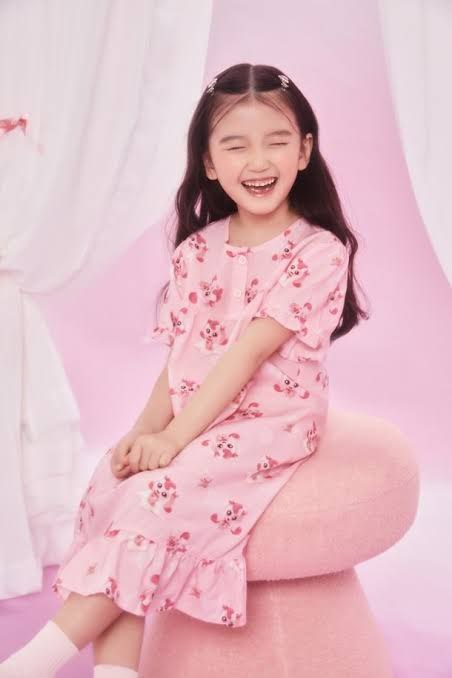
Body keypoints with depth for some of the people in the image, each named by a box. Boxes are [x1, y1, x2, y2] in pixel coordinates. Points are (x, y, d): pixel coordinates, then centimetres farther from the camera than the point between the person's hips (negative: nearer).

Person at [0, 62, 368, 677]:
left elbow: (247, 353, -17)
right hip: (188, 420, 5)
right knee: (112, 483, -20)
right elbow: (177, 358, 6)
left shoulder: (319, 251, -9)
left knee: (160, 492, -26)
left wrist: (173, 439, -21)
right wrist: (146, 430, -10)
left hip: (272, 425, -5)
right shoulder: (197, 250, 8)